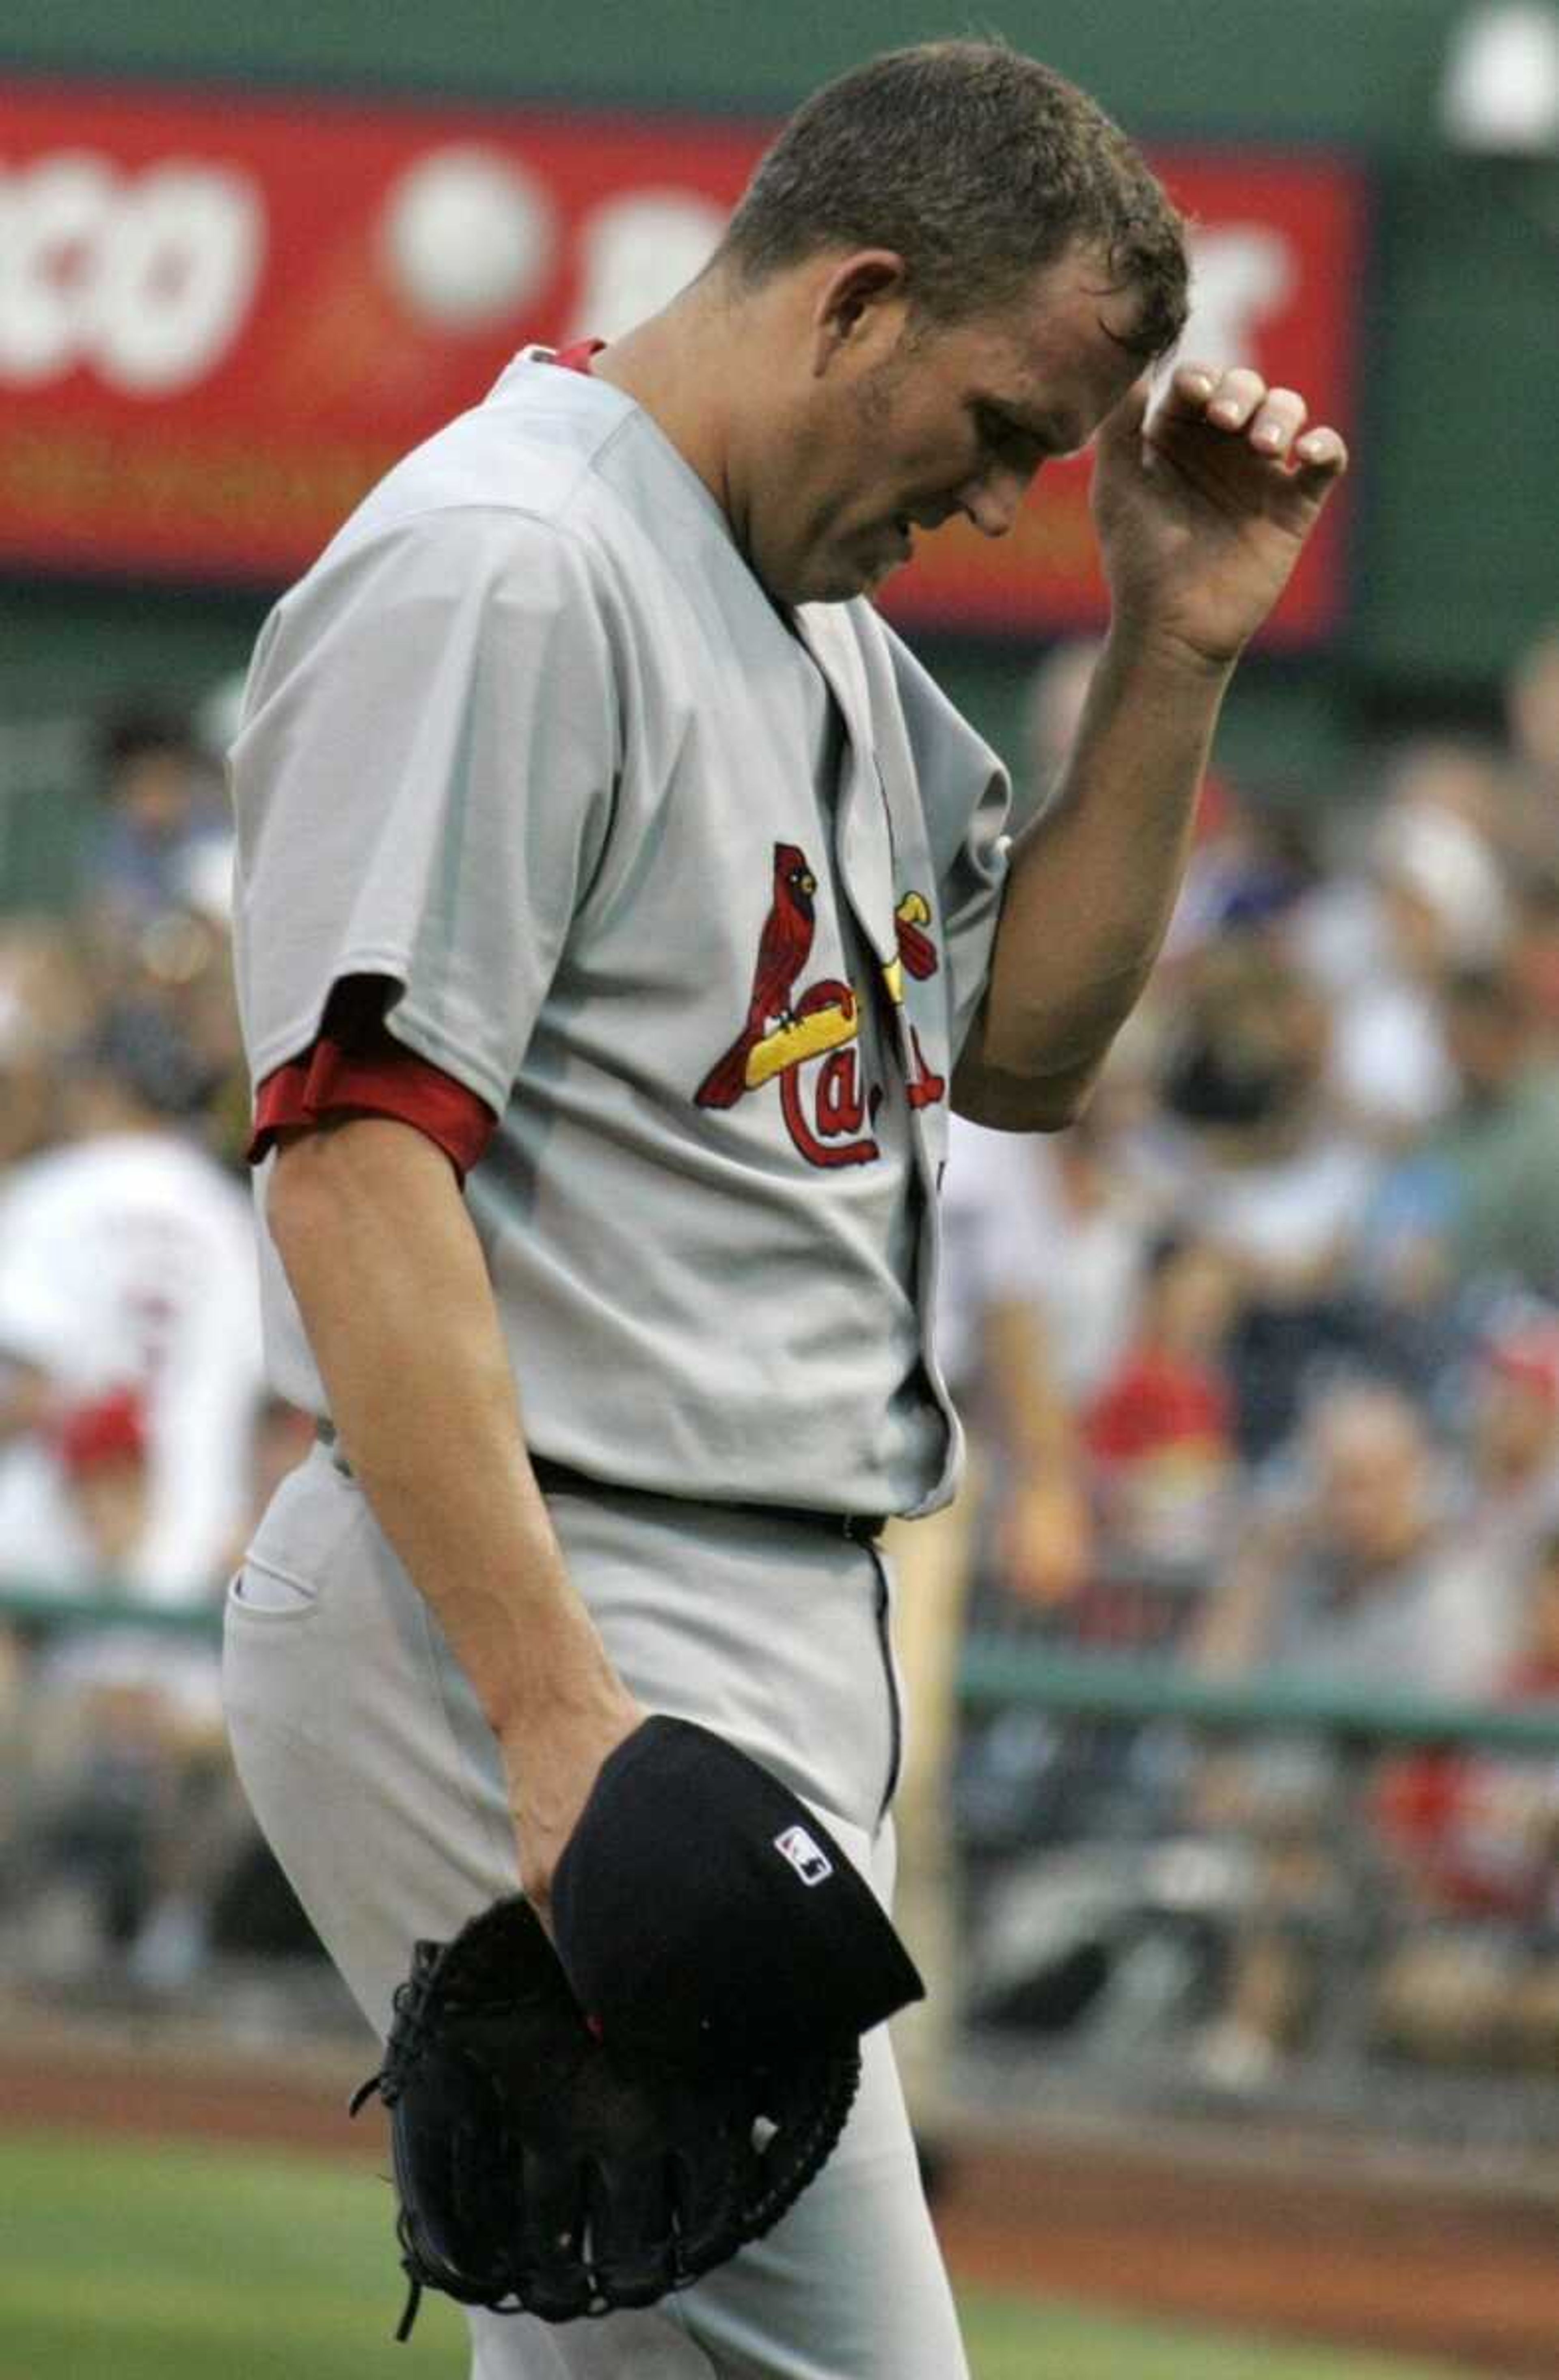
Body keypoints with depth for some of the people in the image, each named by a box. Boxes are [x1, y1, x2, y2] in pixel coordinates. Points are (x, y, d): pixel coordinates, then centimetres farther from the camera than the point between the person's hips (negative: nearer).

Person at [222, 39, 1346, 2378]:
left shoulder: (823, 614, 18)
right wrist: (557, 1720, -28)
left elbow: (1024, 1045, 26)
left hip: (789, 1636, 11)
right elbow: (357, 1154, -21)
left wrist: (1176, 652, 11)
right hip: (538, 1615, -10)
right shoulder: (498, 567, -13)